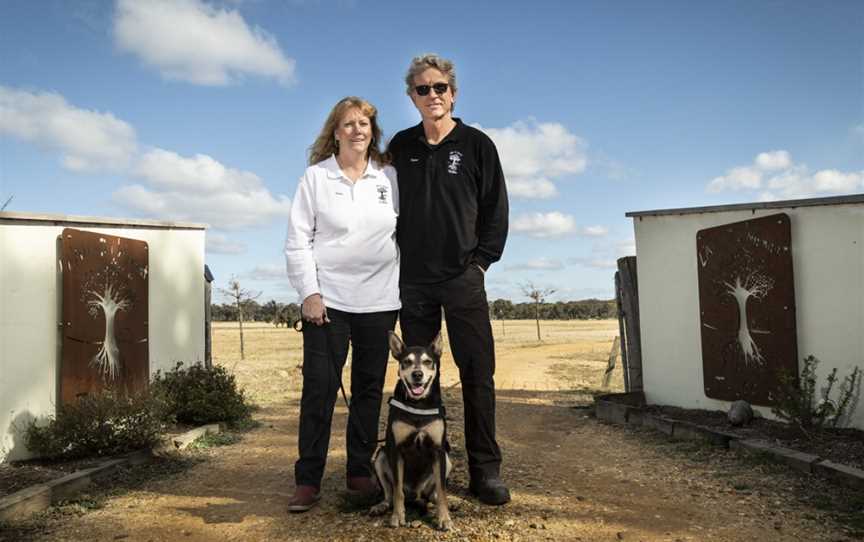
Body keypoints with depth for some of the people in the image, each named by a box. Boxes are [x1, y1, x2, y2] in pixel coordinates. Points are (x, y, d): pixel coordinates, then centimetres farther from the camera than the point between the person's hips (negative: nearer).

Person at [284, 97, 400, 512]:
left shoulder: (390, 176, 8)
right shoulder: (316, 177, 2)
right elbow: (297, 240, 0)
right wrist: (309, 292, -8)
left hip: (379, 301, 3)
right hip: (327, 300, -2)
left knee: (369, 388, 8)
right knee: (319, 387, -3)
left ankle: (360, 473, 19)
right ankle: (308, 480, 7)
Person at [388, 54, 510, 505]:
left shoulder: (476, 144, 3)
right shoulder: (401, 146, 10)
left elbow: (496, 209, 4)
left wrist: (481, 260, -3)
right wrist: (397, 259, 6)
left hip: (463, 278, -2)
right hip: (413, 280, 3)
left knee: (477, 372, -3)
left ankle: (485, 471, 5)